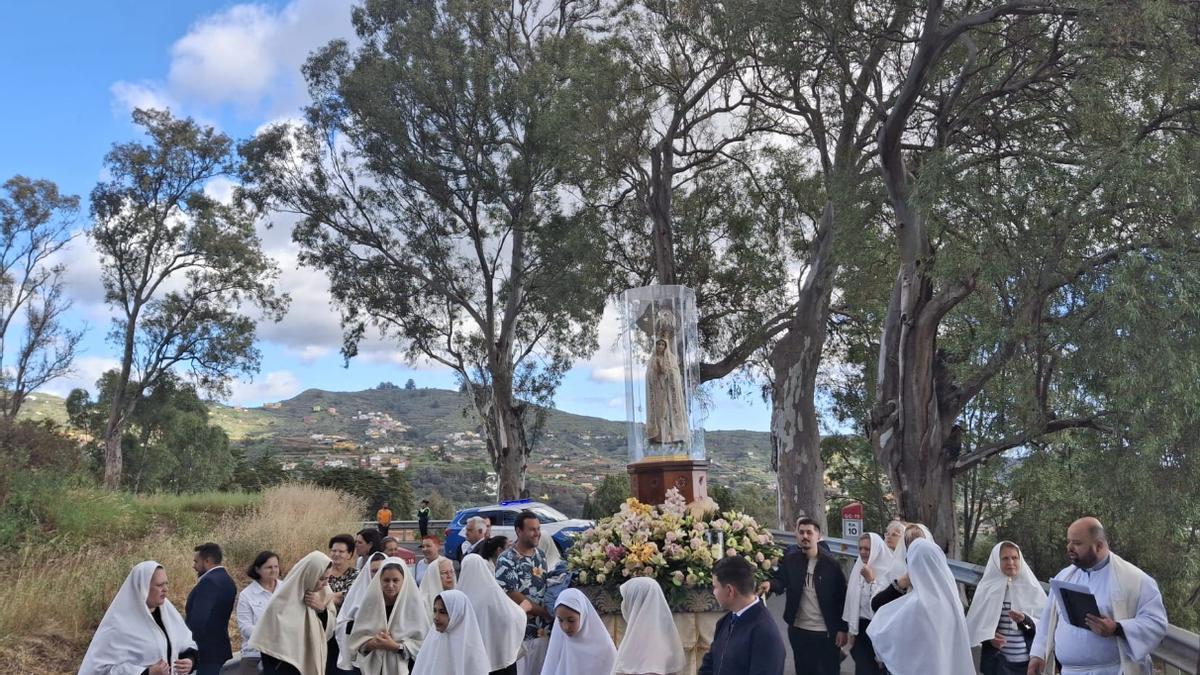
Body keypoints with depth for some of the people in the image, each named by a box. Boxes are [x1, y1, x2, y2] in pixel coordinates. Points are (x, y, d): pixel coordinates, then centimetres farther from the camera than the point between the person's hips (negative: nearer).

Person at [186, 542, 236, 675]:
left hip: (206, 651, -9)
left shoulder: (209, 581, -18)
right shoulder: (227, 580, 12)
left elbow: (198, 620, -22)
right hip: (221, 649, 9)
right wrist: (189, 611, 7)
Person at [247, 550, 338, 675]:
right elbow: (268, 641, -13)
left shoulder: (324, 593, -3)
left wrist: (321, 609, -15)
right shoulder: (283, 600, -19)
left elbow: (331, 628, 2)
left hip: (313, 663, 5)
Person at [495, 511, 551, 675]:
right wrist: (545, 612, -13)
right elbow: (512, 596, -18)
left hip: (543, 629, 6)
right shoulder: (506, 560, -14)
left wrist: (550, 612, 1)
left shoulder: (541, 555, 7)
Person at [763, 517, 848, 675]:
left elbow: (842, 597, -4)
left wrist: (842, 629, -7)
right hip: (799, 630, 3)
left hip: (827, 631, -3)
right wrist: (770, 584, -34)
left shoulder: (831, 564, -5)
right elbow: (780, 581, -10)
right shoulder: (789, 561, 2)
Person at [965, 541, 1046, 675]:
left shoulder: (1031, 588, 0)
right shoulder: (987, 588, 1)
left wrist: (1025, 621, -17)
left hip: (1028, 662, 0)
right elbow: (975, 624, 6)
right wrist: (989, 637, -12)